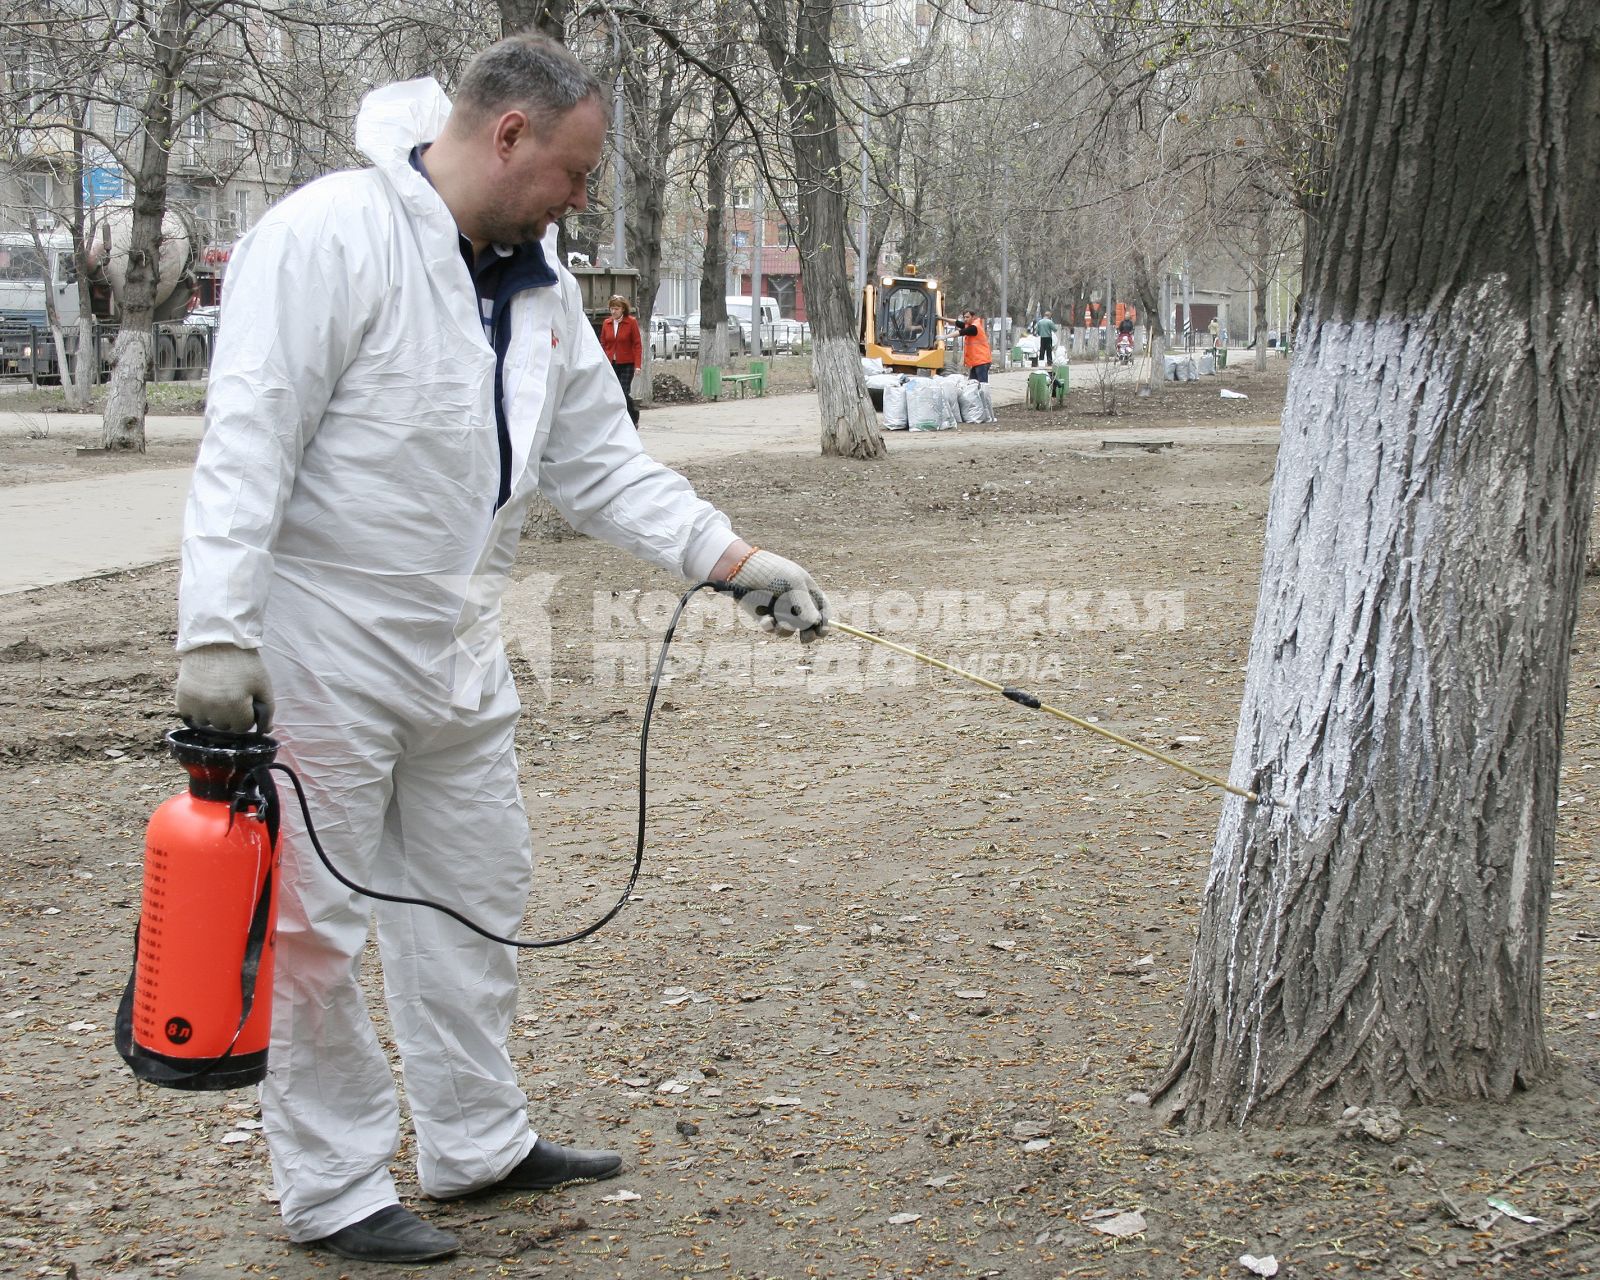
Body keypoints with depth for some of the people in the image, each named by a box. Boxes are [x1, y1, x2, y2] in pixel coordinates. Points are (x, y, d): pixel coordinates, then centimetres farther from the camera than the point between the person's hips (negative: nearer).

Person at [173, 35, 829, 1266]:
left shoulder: (539, 284, 9)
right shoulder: (331, 237, -17)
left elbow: (603, 462, 11)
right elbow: (247, 442, -22)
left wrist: (744, 560, 2)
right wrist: (219, 629, -28)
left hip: (458, 647, 9)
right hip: (320, 647, -8)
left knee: (477, 896, 17)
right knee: (316, 926, 2)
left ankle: (479, 1141, 32)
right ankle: (333, 1191, 15)